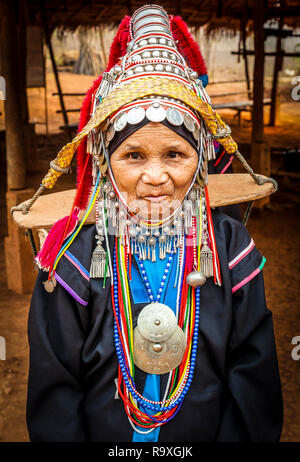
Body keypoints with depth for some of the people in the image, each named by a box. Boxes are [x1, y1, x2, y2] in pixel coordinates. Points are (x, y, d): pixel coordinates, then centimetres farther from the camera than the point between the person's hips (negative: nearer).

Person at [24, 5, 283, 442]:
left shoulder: (230, 250, -15)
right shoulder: (75, 258, -18)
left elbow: (254, 387, -10)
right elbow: (53, 398, -12)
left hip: (209, 434, 1)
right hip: (104, 436, 0)